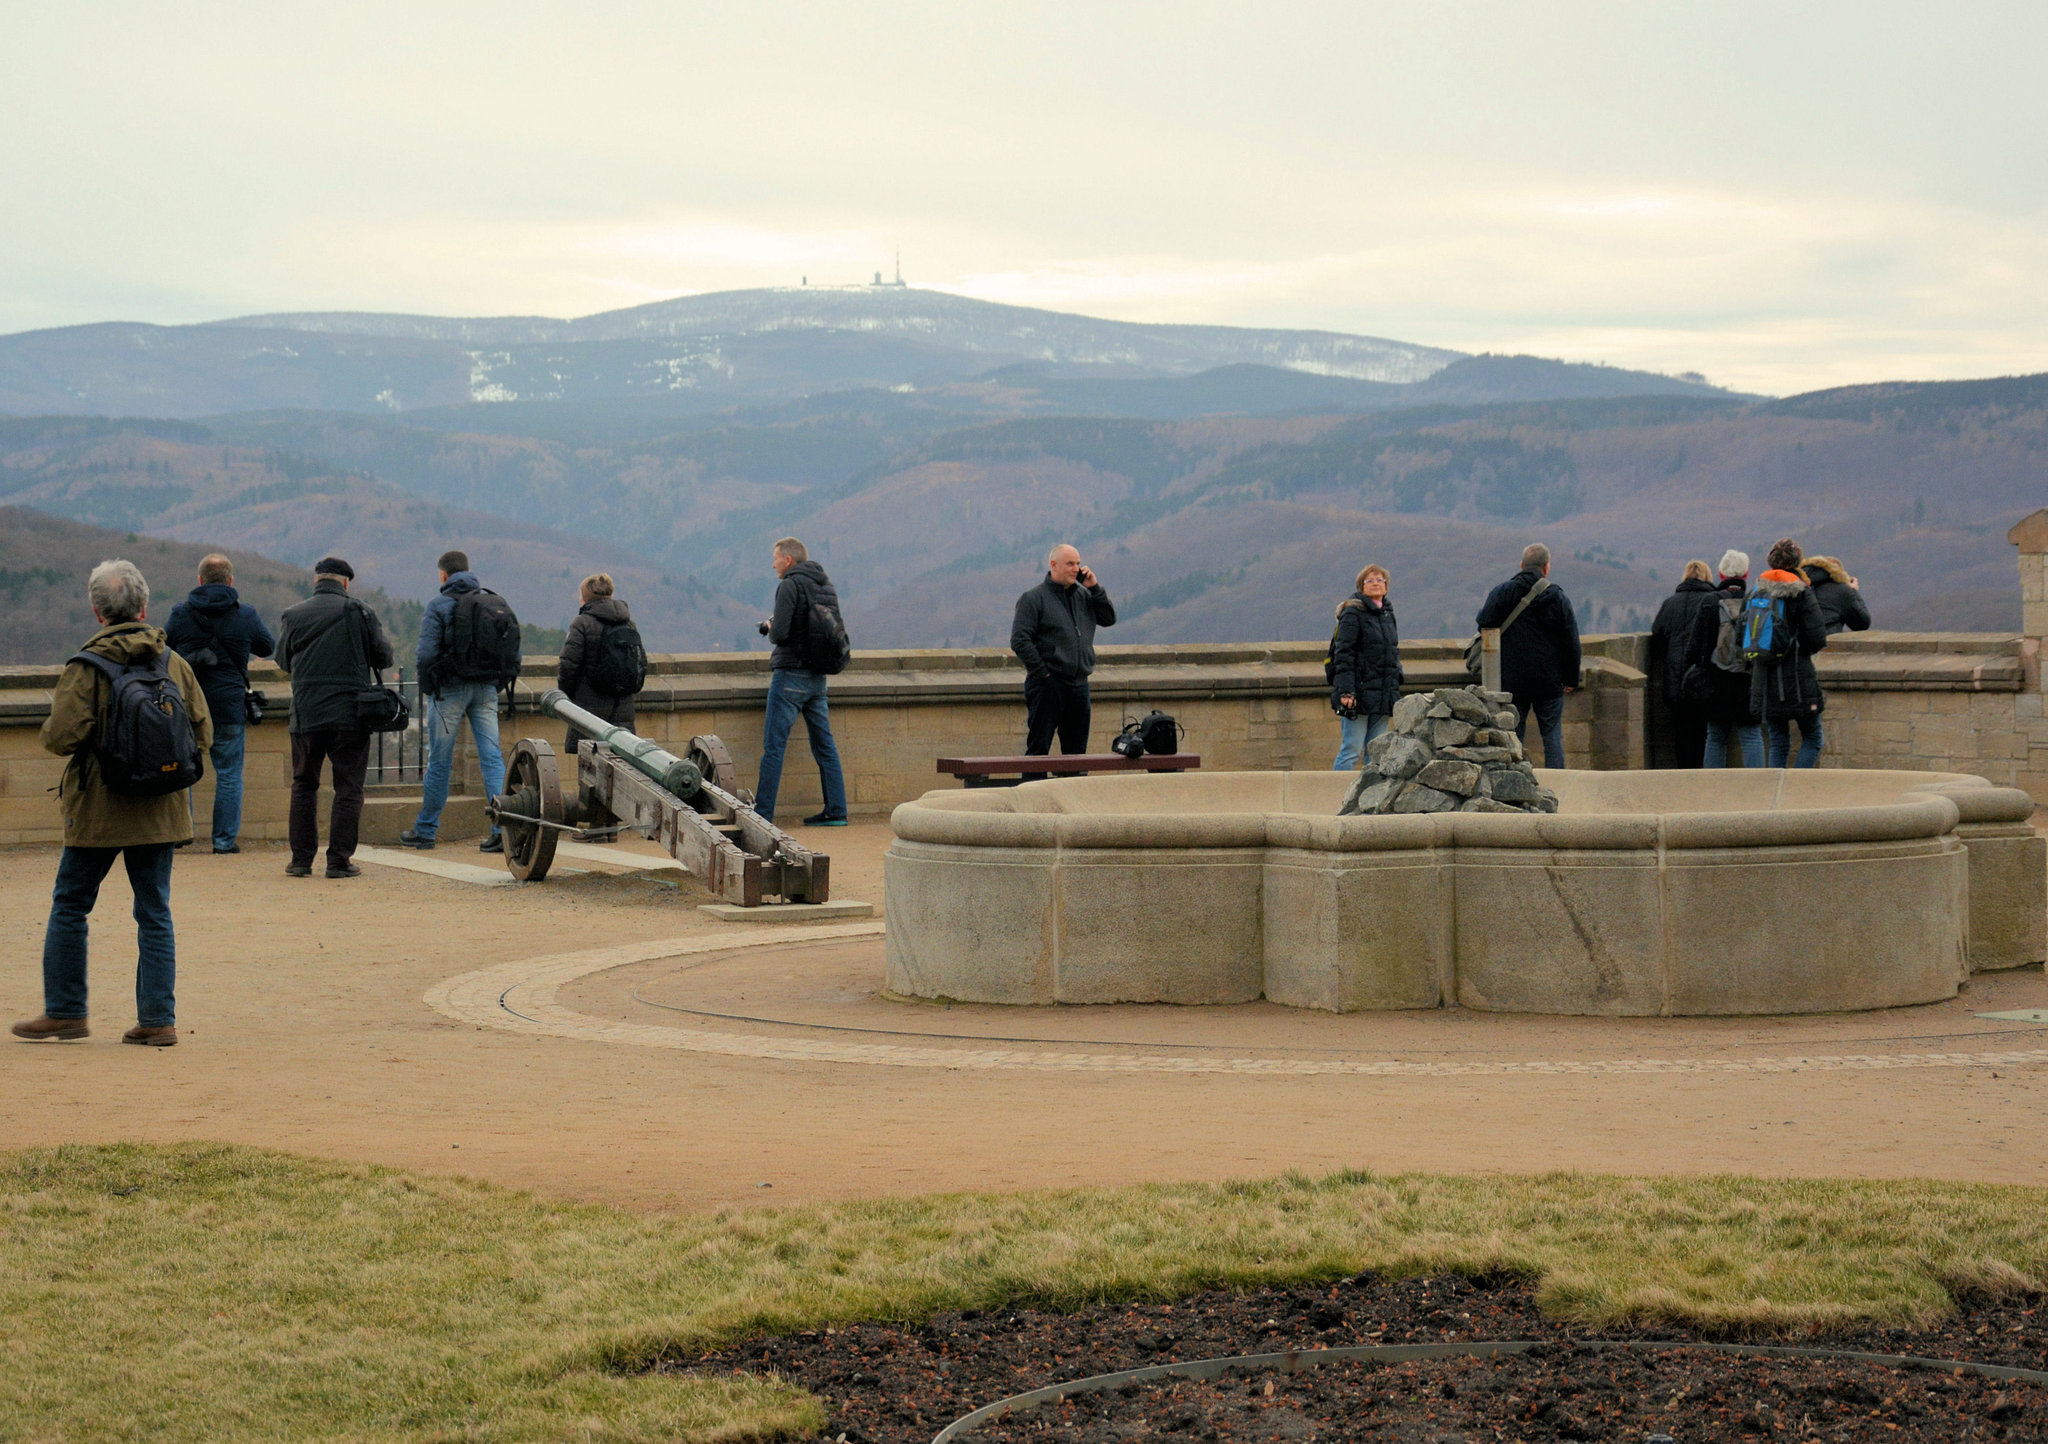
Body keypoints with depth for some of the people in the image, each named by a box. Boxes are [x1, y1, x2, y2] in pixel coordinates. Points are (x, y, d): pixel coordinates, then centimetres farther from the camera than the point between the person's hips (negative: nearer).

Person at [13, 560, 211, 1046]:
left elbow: (62, 736, -17)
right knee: (154, 912, 7)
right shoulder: (175, 663, 2)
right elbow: (202, 733, 4)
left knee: (70, 906, 11)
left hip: (98, 810, -3)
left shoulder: (86, 668, -11)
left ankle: (64, 1012, 15)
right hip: (160, 809, 3)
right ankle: (158, 1019, 3)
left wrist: (51, 727, 5)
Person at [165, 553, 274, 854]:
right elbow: (267, 648, 12)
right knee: (229, 774, 5)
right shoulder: (245, 615, -3)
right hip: (229, 705, -1)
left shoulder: (180, 614, -1)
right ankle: (225, 840, 4)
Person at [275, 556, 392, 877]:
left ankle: (301, 859, 10)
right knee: (348, 788, 3)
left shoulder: (292, 616, 3)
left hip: (305, 715, 2)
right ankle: (339, 860, -1)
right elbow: (383, 656, 1)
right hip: (350, 715, -2)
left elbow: (283, 661, 14)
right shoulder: (359, 612, -4)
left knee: (303, 785, 12)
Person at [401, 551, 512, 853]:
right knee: (492, 758, 2)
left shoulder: (438, 606, -6)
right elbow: (513, 650, 6)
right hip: (486, 690, 4)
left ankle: (425, 830, 15)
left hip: (450, 689, -4)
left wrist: (426, 689, 1)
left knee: (439, 762, 5)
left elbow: (427, 652, -12)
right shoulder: (495, 603, 8)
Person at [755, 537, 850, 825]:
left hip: (790, 673, -8)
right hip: (817, 677, 8)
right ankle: (835, 810, 7)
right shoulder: (825, 585, 11)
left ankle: (763, 812, -5)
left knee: (774, 746, -5)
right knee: (824, 745, 8)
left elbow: (780, 633, -20)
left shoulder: (790, 586, -12)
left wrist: (771, 627, 4)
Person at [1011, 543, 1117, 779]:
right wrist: (1042, 672, -14)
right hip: (1047, 686, -6)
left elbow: (1109, 619, 12)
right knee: (1038, 748, -6)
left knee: (1076, 749, 9)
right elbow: (1019, 640, -11)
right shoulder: (1034, 598, -4)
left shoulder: (1083, 595, 14)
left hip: (1078, 684, 6)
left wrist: (1095, 588, 3)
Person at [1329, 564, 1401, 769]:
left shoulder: (1388, 613, 17)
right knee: (1352, 750, -9)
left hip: (1383, 696, 7)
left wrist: (1395, 691, 19)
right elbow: (1343, 654, -12)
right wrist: (1346, 691, -20)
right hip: (1359, 693, -7)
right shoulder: (1353, 613, -6)